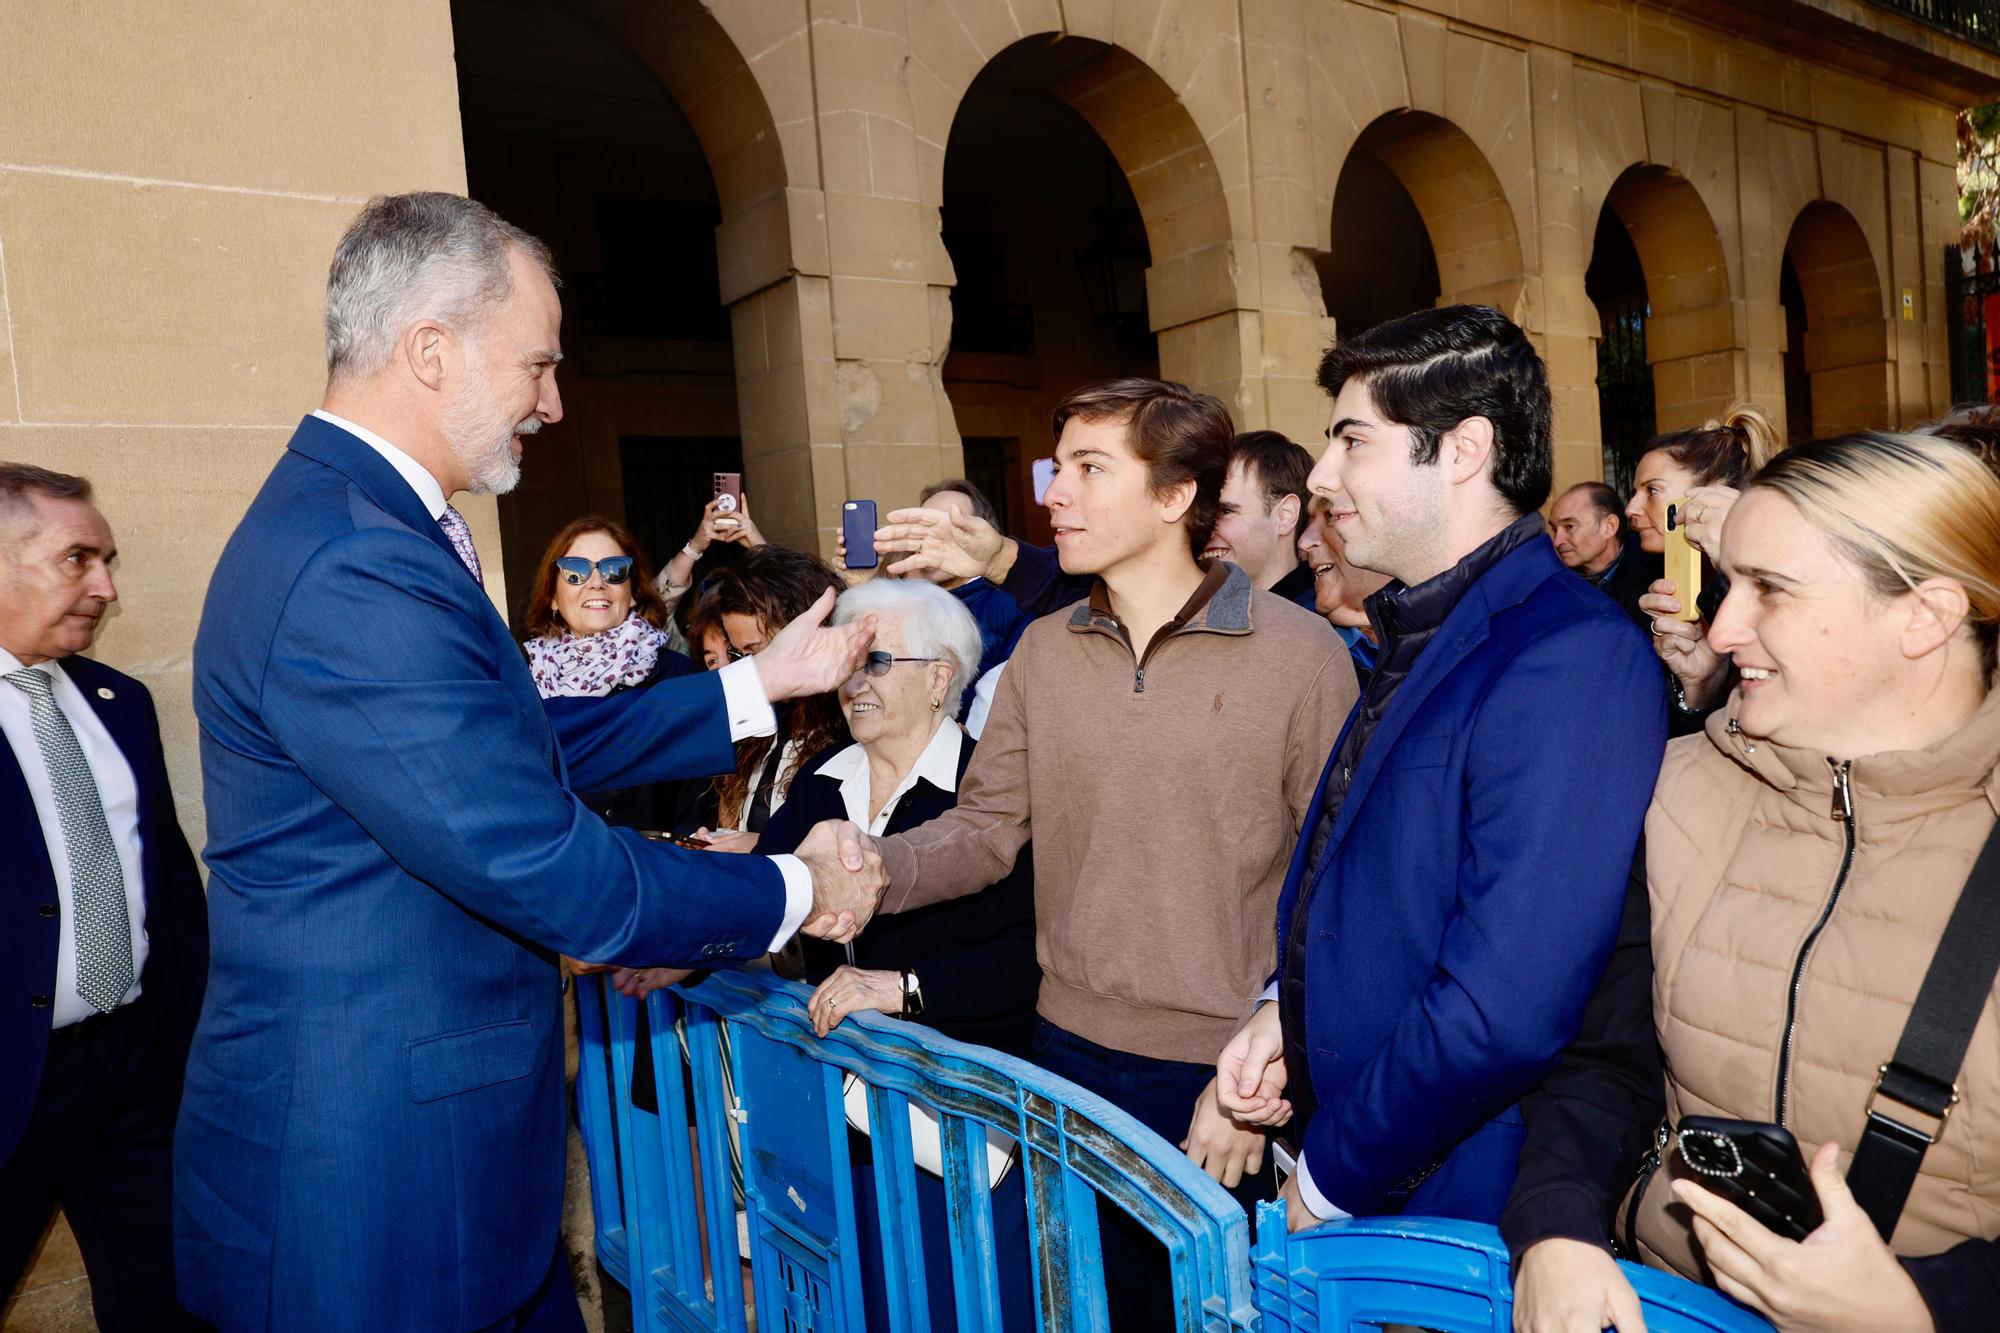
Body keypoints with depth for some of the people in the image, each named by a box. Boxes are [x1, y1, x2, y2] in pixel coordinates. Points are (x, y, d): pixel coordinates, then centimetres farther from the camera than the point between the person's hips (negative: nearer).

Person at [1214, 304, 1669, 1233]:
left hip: (1456, 1219, -8)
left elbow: (1505, 1014, -28)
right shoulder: (1420, 635, 7)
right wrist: (1282, 1006, 0)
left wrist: (1331, 1182, -16)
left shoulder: (1574, 660, -24)